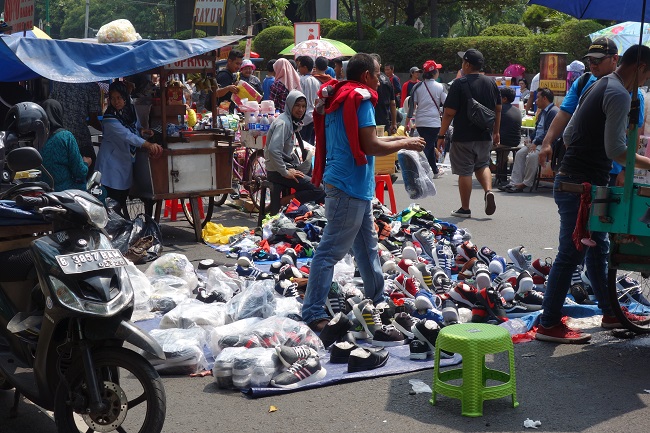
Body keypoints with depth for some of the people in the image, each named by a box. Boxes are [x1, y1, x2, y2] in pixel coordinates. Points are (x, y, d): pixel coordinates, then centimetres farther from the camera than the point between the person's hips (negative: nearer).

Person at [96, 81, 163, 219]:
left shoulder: (130, 110, 3)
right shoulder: (110, 119, -21)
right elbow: (127, 136, -31)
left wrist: (141, 130, -1)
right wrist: (148, 145, -40)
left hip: (126, 160, 7)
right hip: (112, 163, -7)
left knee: (123, 196, 17)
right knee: (113, 199, -6)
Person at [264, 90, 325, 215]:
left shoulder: (292, 122, 16)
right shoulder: (283, 123, -16)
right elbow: (273, 150, -28)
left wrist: (299, 166, 9)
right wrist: (285, 173, -23)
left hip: (287, 166, 10)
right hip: (277, 172, -10)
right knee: (319, 190, -15)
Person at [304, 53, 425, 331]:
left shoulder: (337, 98, 15)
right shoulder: (360, 98, -13)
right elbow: (370, 147, -19)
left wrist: (394, 138, 17)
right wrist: (404, 144, -5)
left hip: (354, 188, 10)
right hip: (350, 187, -10)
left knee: (367, 246, 20)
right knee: (331, 251, -8)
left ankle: (377, 301, 32)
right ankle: (313, 313, -6)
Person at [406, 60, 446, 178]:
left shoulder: (417, 87, 1)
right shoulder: (440, 87, -5)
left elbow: (412, 105, 1)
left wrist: (408, 121, 5)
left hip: (420, 122, 4)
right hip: (434, 122, -4)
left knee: (430, 146, 18)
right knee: (428, 147, -3)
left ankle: (435, 171, 29)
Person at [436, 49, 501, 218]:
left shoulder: (459, 84, -12)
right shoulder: (491, 83, 6)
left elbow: (449, 113, -14)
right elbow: (498, 109, 13)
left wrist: (441, 136, -7)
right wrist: (496, 132, 23)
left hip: (463, 136, -5)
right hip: (485, 136, 5)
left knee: (464, 172, 2)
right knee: (482, 165, 23)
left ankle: (465, 209, 9)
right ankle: (488, 191, -1)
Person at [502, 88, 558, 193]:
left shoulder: (554, 111, -13)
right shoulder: (543, 112, 20)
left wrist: (536, 143, -22)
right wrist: (532, 140, 7)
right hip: (537, 142, 11)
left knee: (532, 155, -30)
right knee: (520, 153, -2)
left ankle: (526, 183, -17)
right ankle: (515, 182, -8)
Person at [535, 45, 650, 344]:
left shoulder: (599, 87, 16)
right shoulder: (619, 95, -15)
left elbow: (568, 134, 19)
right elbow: (615, 150, -20)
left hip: (572, 181, 11)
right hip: (581, 186, -11)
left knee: (598, 248, 18)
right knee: (571, 254, -5)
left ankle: (610, 312, 30)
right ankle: (549, 324, 2)